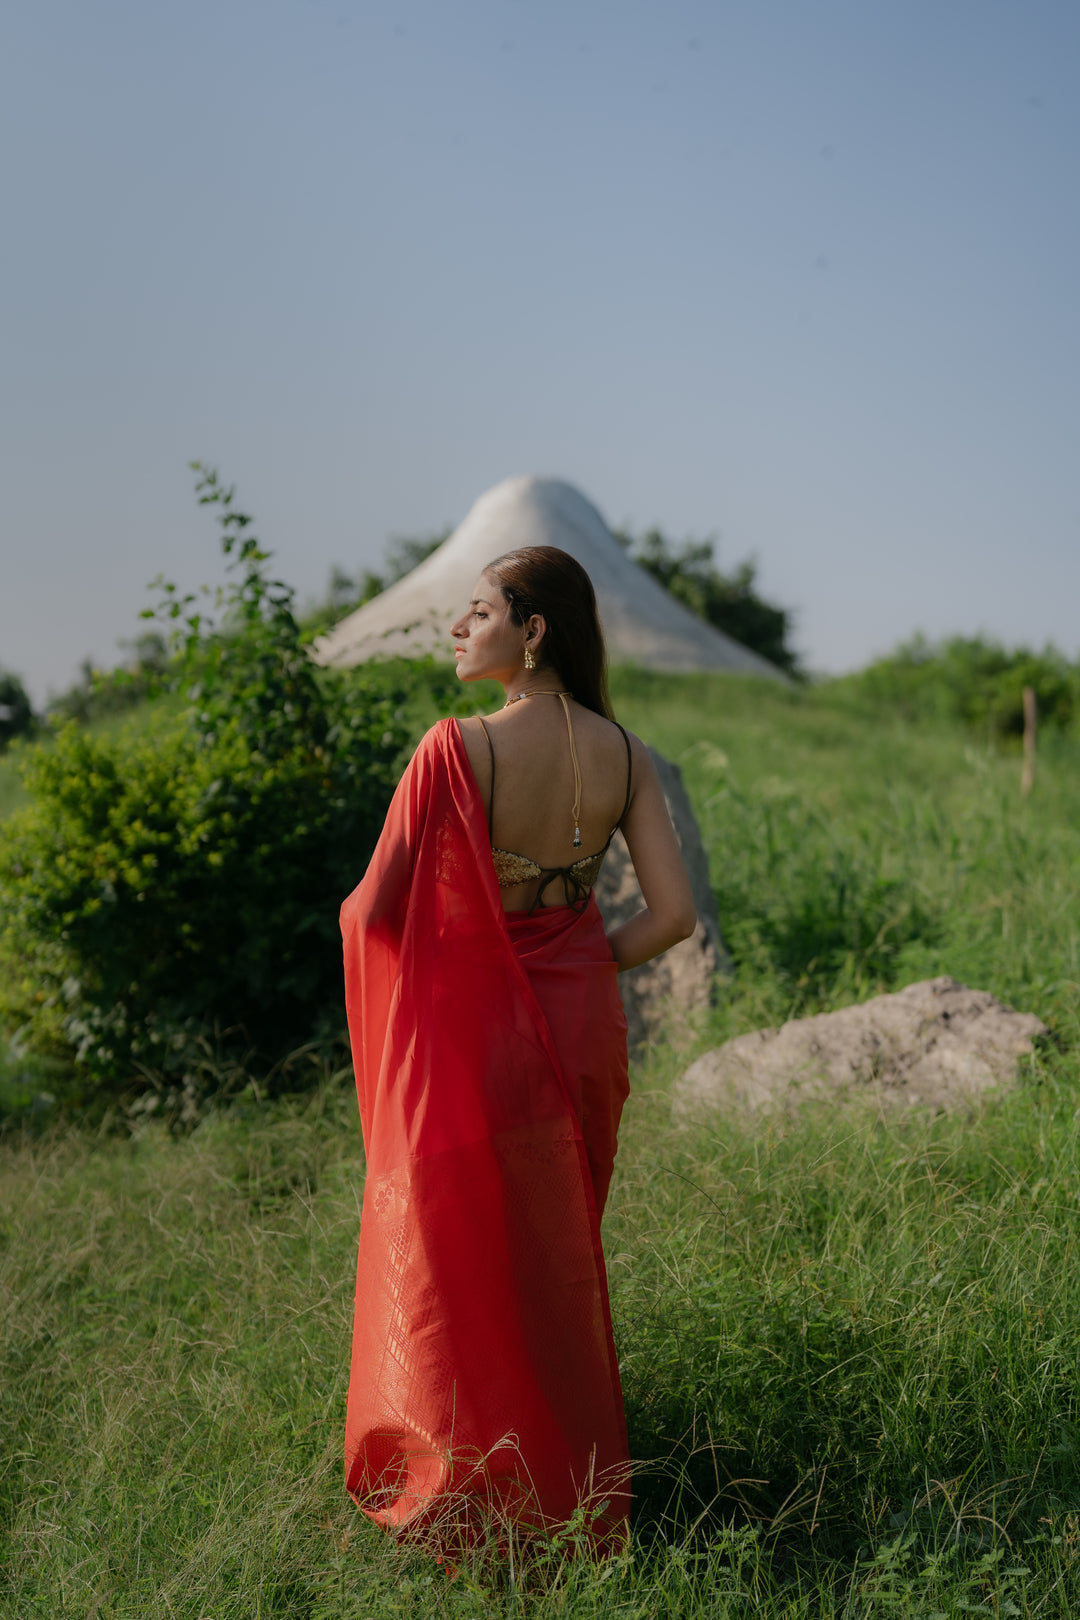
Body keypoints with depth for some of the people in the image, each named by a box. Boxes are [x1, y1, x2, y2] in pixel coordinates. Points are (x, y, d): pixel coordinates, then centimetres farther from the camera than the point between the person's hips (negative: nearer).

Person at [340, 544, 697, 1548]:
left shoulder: (456, 749, -19)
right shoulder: (623, 754, -4)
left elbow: (376, 908, -15)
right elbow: (673, 915, -6)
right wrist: (582, 964, 8)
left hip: (468, 1035, -5)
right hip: (581, 1032, 5)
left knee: (455, 1268, 13)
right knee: (560, 1259, 23)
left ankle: (464, 1502, 26)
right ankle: (576, 1491, 36)